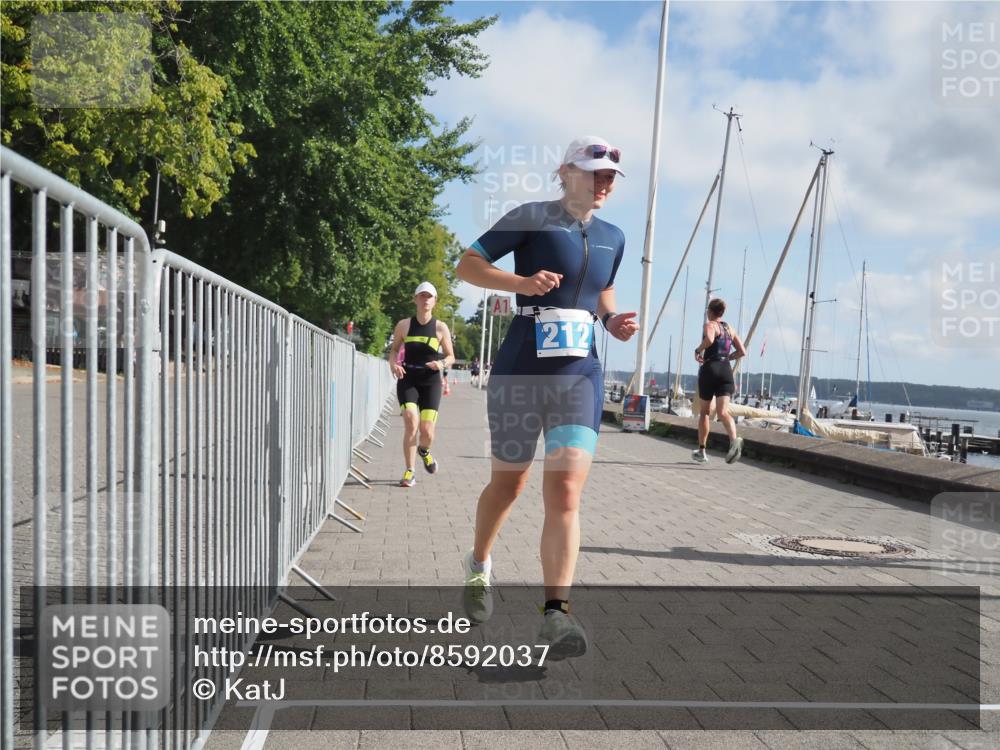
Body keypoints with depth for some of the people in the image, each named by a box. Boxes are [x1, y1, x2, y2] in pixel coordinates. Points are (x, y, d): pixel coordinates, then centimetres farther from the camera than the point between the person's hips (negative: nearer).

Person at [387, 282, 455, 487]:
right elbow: (394, 349, 14)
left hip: (431, 382, 0)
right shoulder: (404, 325, 1)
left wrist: (442, 364, -16)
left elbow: (451, 356, 6)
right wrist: (393, 363, -8)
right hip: (407, 380, 0)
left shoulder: (441, 328, 0)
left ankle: (424, 451, 36)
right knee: (411, 423, -19)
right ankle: (409, 472, -5)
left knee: (427, 432, -4)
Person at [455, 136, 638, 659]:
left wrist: (612, 320, 8)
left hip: (580, 376, 3)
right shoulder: (532, 217, -2)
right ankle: (478, 566, 38)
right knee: (507, 483, 10)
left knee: (566, 491, -11)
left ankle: (555, 614, -11)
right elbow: (467, 265, -2)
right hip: (519, 371, -3)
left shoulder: (612, 238, 14)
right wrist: (520, 282, -19)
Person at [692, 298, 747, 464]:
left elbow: (709, 339, -24)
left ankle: (701, 451, 18)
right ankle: (734, 439, -38)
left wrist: (698, 350, -7)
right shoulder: (729, 328, 19)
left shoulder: (709, 325, -1)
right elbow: (742, 352, 16)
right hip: (726, 370, 4)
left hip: (710, 368, -4)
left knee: (704, 412, 11)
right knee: (723, 412, -9)